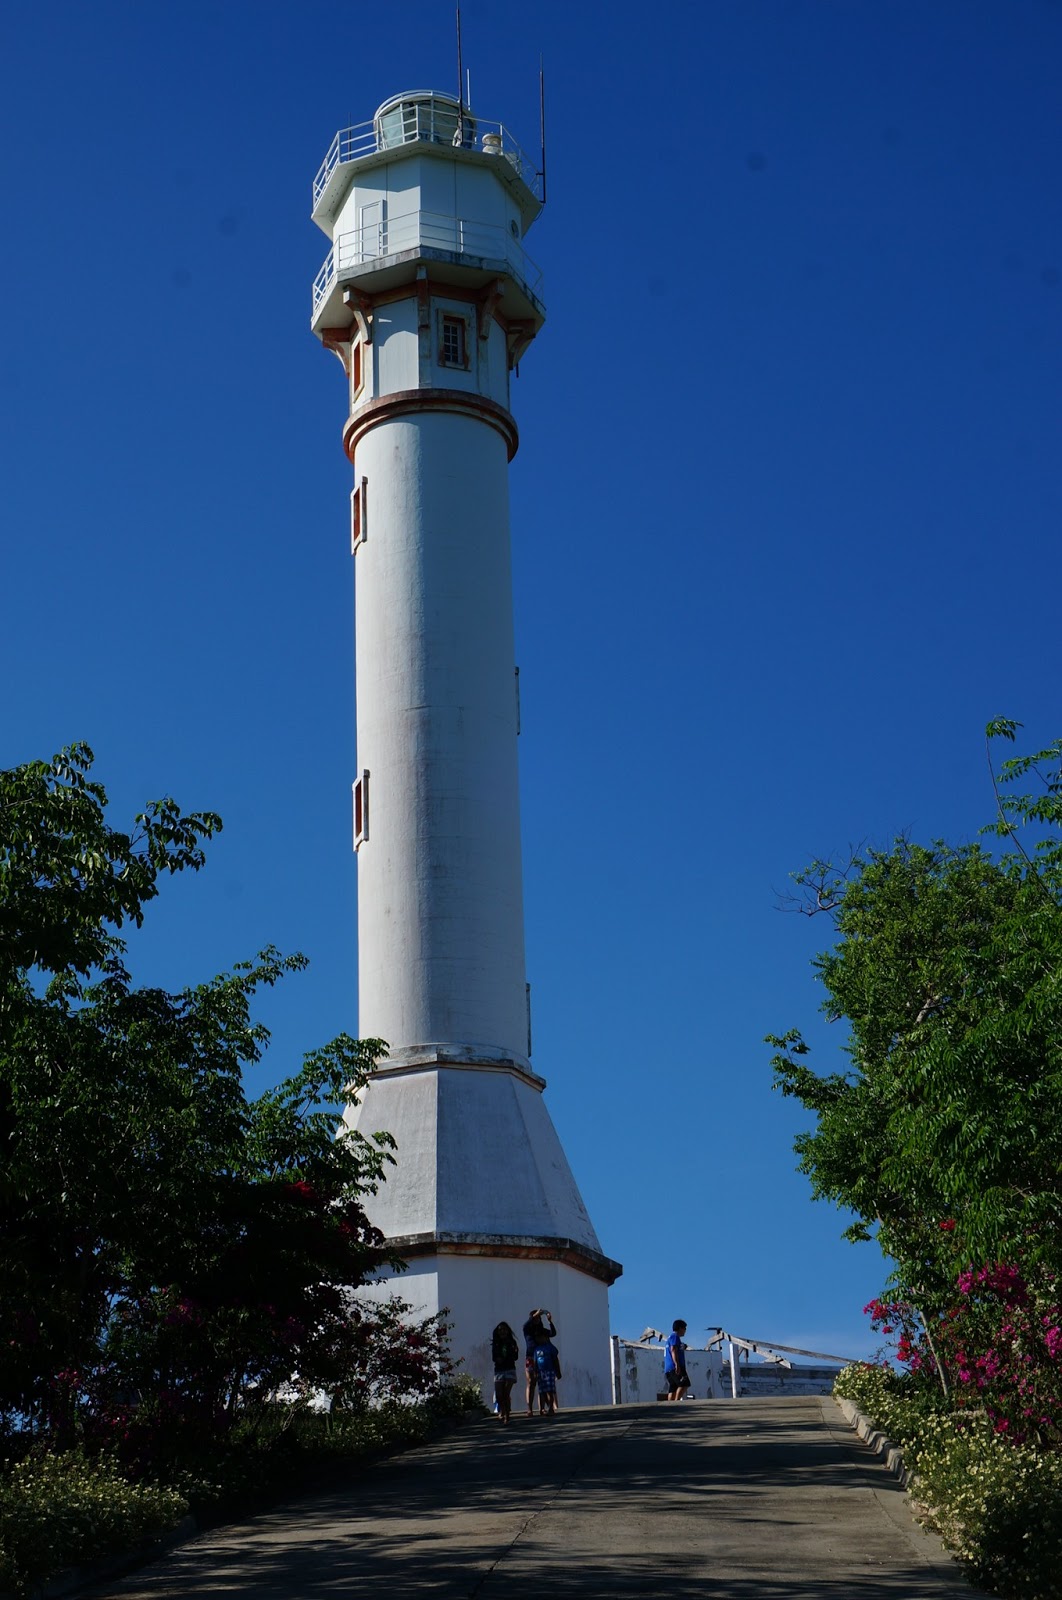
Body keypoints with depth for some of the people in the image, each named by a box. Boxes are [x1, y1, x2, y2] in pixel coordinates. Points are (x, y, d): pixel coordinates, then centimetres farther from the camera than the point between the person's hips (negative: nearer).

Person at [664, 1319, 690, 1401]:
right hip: (675, 1367, -10)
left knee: (673, 1389, 1)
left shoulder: (670, 1337, 28)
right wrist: (677, 1364, -24)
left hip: (668, 1369, 10)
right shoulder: (675, 1336, -2)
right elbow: (673, 1350, -15)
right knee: (684, 1384, -17)